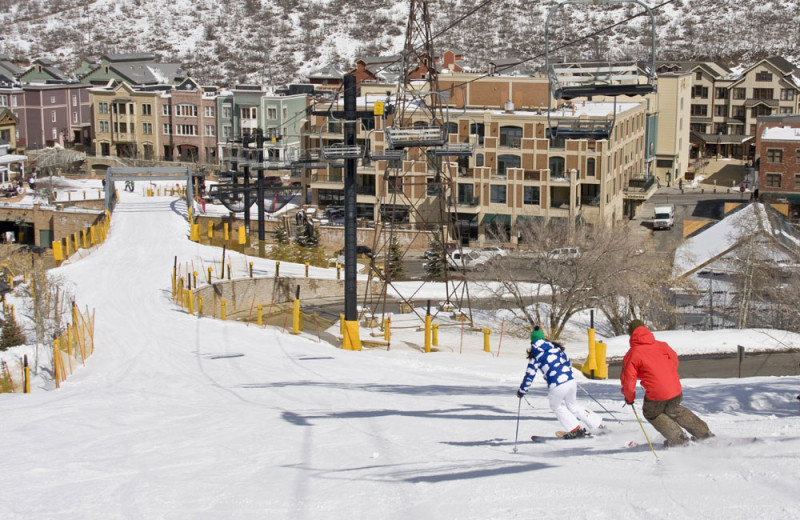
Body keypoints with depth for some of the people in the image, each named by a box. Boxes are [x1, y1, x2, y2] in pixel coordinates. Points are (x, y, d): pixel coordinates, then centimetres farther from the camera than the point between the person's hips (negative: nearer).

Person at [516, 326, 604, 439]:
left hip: (556, 386, -5)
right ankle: (598, 424, 29)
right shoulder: (555, 347, 14)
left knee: (556, 407, 24)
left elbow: (529, 375, 2)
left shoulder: (535, 355, 1)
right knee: (573, 406, 27)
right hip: (571, 381, 5)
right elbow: (568, 362, 21)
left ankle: (575, 430, 17)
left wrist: (522, 391, 14)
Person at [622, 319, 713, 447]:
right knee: (674, 410, 33)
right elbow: (674, 361, 22)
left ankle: (678, 438, 19)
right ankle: (703, 433, 37)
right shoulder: (661, 345, 7)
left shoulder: (632, 354, -7)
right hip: (676, 390, 5)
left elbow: (628, 380, -8)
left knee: (651, 413, 25)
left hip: (656, 395, -5)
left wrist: (629, 398, 10)